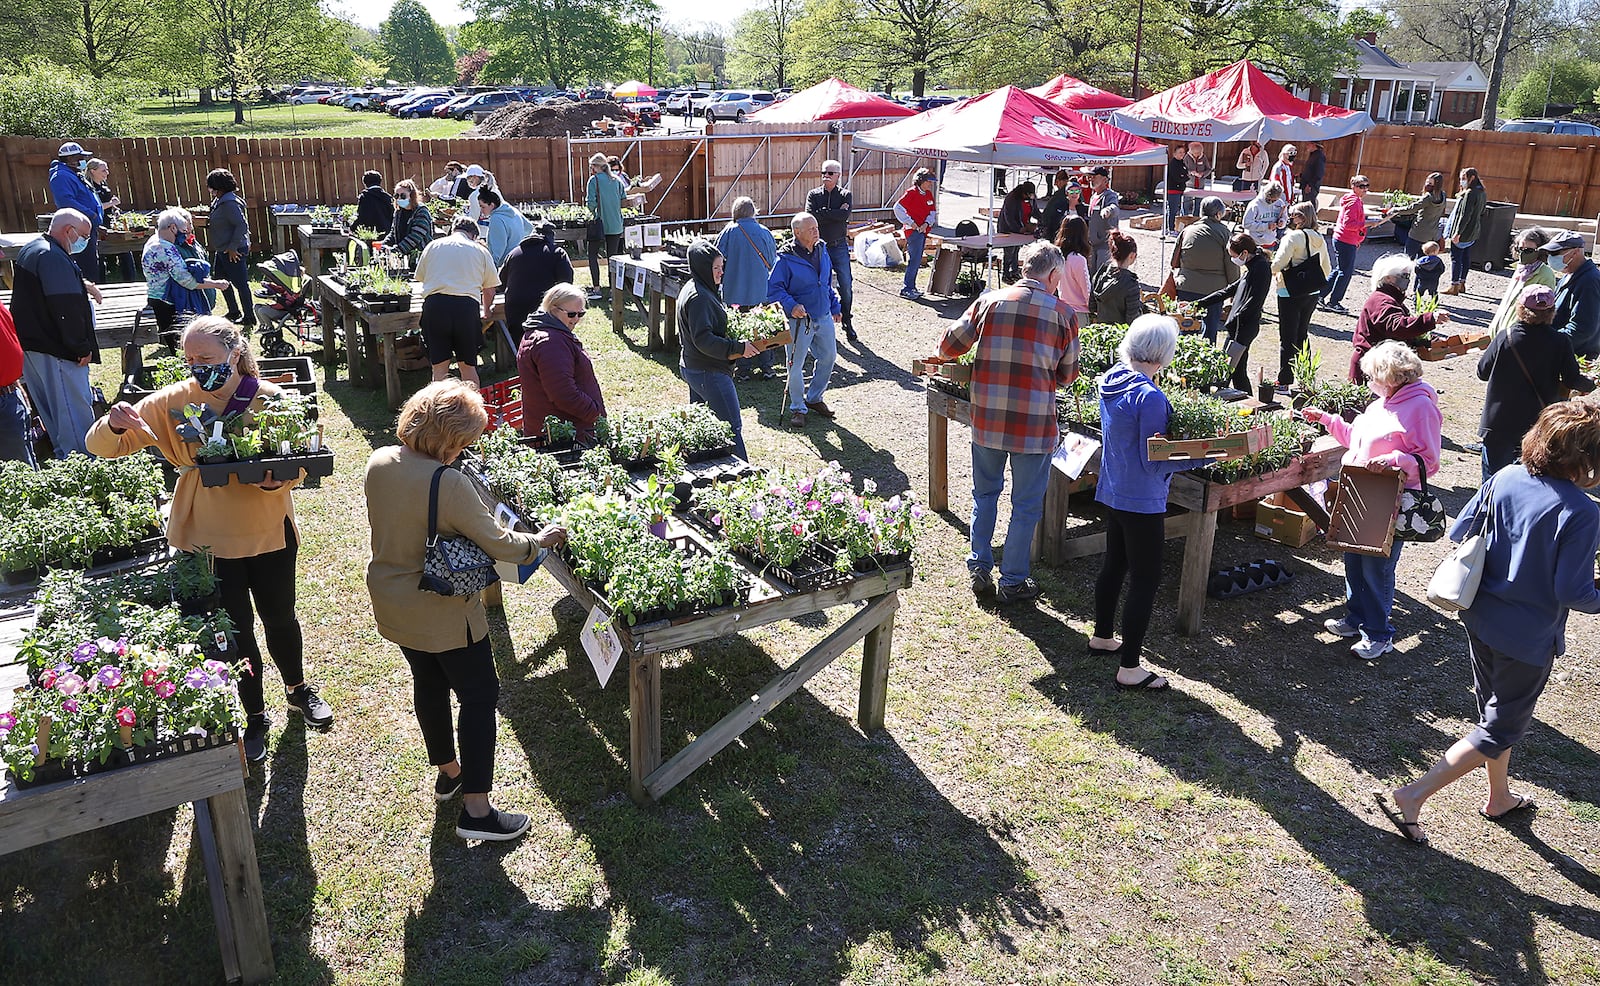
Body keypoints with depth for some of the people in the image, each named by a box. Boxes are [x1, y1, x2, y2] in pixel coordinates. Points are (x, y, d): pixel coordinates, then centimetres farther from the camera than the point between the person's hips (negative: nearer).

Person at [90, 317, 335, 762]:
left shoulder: (271, 398, -12)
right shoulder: (175, 402, -11)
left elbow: (298, 465, -6)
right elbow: (101, 446, -10)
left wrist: (275, 480, -28)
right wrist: (115, 424, -33)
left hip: (270, 533, 0)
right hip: (210, 540, 0)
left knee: (280, 617, 19)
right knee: (235, 629, 12)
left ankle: (298, 689, 46)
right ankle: (254, 716, 34)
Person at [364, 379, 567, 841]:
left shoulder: (379, 462, -6)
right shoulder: (449, 485, -29)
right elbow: (498, 544, -21)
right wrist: (539, 540, -4)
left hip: (391, 604, 8)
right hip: (443, 614, -8)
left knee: (428, 684, 25)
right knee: (479, 695, 6)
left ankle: (446, 772, 44)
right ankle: (476, 810, 10)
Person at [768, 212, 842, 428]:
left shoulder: (822, 250, 5)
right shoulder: (785, 259, -16)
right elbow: (773, 288, -14)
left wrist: (834, 305, 18)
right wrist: (791, 306, -26)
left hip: (824, 317, 6)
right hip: (800, 321, -6)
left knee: (829, 357, 15)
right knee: (796, 365, 1)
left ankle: (814, 398, 35)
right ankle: (797, 408, 18)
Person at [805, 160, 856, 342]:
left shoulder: (845, 195, 4)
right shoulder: (813, 194, 4)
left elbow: (845, 215, -16)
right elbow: (810, 216, -14)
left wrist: (823, 213, -12)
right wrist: (835, 213, -11)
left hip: (840, 247, 0)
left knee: (846, 286, -1)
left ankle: (847, 322, 13)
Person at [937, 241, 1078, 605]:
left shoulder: (991, 301, 2)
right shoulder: (1062, 313, -2)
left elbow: (948, 346, 5)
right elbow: (1067, 375, 5)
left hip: (987, 418, 3)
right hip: (1034, 423, -2)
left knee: (985, 494, 20)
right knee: (1026, 505, 11)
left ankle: (979, 571, 24)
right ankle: (1013, 582, 19)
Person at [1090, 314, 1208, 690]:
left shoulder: (1110, 380, 2)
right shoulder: (1150, 397, -25)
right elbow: (1153, 460, -21)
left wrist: (1175, 426, 12)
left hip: (1113, 491, 9)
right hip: (1142, 501, -9)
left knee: (1114, 565, 24)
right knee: (1145, 581, 1)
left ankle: (1102, 637, 40)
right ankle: (1129, 668, 7)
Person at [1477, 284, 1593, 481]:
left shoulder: (1505, 337, -10)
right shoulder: (1561, 343, -9)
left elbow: (1482, 372, -1)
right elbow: (1572, 381, -5)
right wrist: (1589, 384, 17)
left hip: (1499, 423, -1)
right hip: (1538, 426, 1)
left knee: (1493, 478, 7)